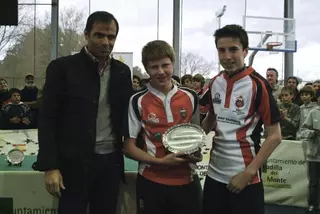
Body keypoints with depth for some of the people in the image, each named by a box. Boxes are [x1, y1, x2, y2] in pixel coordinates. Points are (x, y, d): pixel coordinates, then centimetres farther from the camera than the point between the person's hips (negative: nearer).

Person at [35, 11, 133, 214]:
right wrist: (50, 166, -12)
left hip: (111, 161, 4)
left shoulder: (122, 71, 7)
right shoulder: (62, 67, -5)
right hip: (75, 162, -4)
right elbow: (48, 119, -7)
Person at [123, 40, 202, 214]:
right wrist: (160, 161, -16)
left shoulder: (190, 97, 3)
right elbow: (129, 148, -3)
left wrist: (196, 153, -4)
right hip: (151, 182, -2)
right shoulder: (138, 101, -6)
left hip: (186, 181, 2)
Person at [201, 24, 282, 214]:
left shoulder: (258, 85, -12)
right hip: (214, 174, 6)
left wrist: (248, 172, -16)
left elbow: (275, 136, -12)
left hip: (245, 178, -5)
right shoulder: (215, 82, 4)